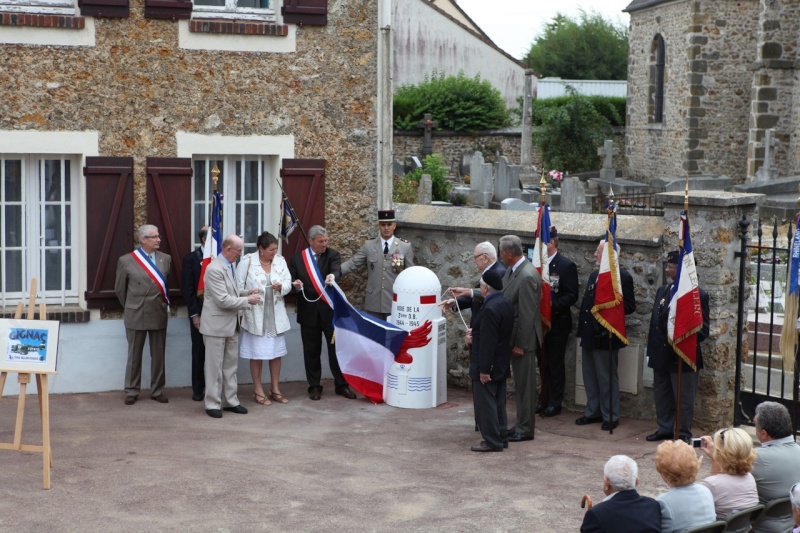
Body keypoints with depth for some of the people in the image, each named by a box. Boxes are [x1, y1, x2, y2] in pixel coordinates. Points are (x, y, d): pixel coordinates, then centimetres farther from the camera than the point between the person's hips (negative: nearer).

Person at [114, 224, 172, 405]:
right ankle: (131, 391, 17)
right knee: (134, 355, 7)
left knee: (158, 355, 9)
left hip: (159, 315, 3)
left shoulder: (166, 259, 3)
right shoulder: (126, 261, -6)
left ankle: (157, 391, 20)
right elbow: (120, 288, 6)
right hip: (136, 316, -2)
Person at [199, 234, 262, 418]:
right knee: (215, 367, 1)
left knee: (231, 365, 13)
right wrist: (248, 300, -16)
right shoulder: (215, 269, -21)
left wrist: (246, 293, 3)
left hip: (231, 324, 9)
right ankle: (212, 404, 10)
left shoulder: (230, 265, 9)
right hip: (216, 325, -9)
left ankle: (230, 401, 21)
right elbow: (223, 300, -24)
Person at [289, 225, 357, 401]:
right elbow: (291, 281, 8)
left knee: (336, 347, 1)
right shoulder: (297, 258, 5)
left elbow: (337, 270, -19)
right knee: (311, 351, 8)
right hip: (309, 312, 1)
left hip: (330, 310, -1)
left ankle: (341, 385, 13)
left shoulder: (332, 255, 0)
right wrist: (296, 285, -16)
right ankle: (314, 386, 19)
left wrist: (332, 275, -43)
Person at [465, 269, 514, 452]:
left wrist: (484, 369, -21)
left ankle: (492, 441, 4)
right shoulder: (506, 303, 5)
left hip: (488, 364, -9)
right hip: (501, 364, 9)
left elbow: (488, 342, -25)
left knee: (485, 403, 0)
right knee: (498, 403, 16)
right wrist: (475, 333, 6)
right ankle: (500, 438, 23)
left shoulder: (490, 309, -24)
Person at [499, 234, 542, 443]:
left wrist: (520, 344, -19)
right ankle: (521, 424, 28)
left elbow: (527, 314, -22)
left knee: (525, 385, 1)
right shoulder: (511, 270, 6)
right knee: (520, 384, 17)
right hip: (514, 336, 9)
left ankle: (525, 429, 10)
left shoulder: (527, 277, -23)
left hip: (523, 339, -9)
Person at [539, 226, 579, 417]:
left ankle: (555, 403, 12)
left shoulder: (566, 265, -10)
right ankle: (545, 400, 22)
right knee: (543, 364, 12)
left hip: (557, 323, -5)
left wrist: (552, 304, -25)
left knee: (555, 364, 4)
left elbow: (572, 296, -14)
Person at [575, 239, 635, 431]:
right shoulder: (594, 276, 14)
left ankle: (611, 417, 11)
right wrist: (582, 329, 13)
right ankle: (593, 412, 25)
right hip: (589, 335, 8)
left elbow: (630, 306, -14)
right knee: (590, 377, 14)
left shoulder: (623, 277, -11)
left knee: (607, 378, 1)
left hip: (605, 336, -8)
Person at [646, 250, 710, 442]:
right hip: (661, 355, 7)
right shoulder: (662, 291, 10)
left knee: (684, 398, 3)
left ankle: (684, 433, 14)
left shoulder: (698, 295, -10)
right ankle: (665, 429, 28)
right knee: (661, 395, 15)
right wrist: (651, 350, 12)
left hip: (683, 356, -7)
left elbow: (703, 329, -10)